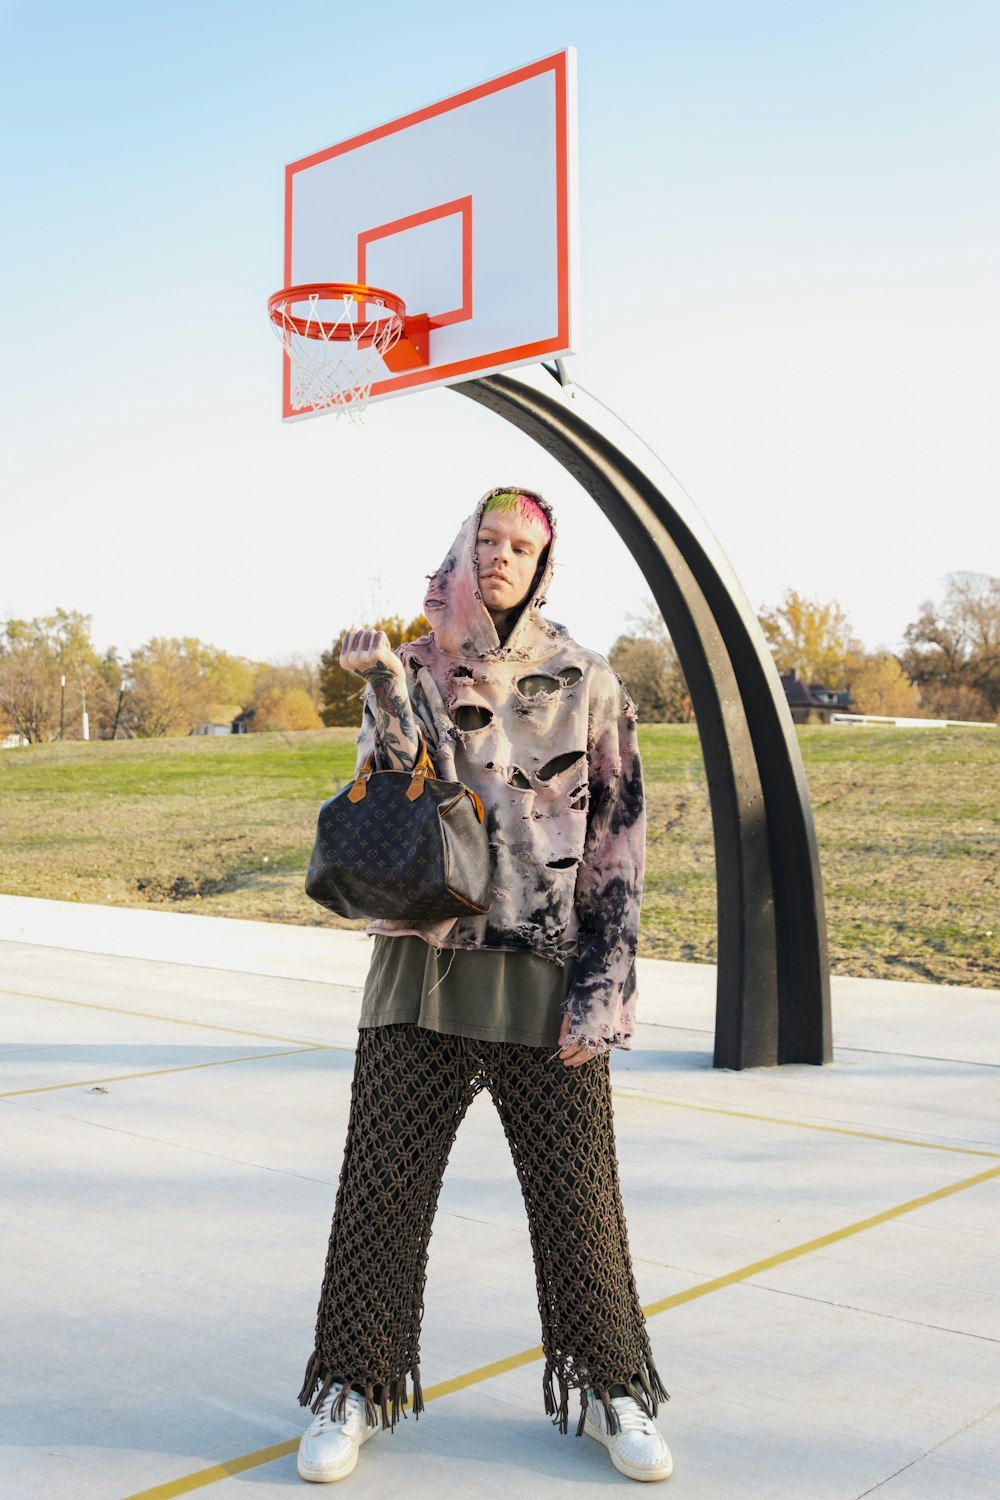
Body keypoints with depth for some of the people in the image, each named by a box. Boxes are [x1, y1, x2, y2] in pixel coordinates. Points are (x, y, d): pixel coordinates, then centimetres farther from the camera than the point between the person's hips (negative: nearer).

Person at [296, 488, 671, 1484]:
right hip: (423, 968, 1)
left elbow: (617, 843, 1)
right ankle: (357, 1386, 26)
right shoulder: (409, 670, 5)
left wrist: (603, 991, -5)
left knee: (577, 1192, 7)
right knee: (382, 1181, 6)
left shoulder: (584, 683, 2)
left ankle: (608, 1388, 27)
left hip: (546, 980, 0)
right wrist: (388, 690, -19)